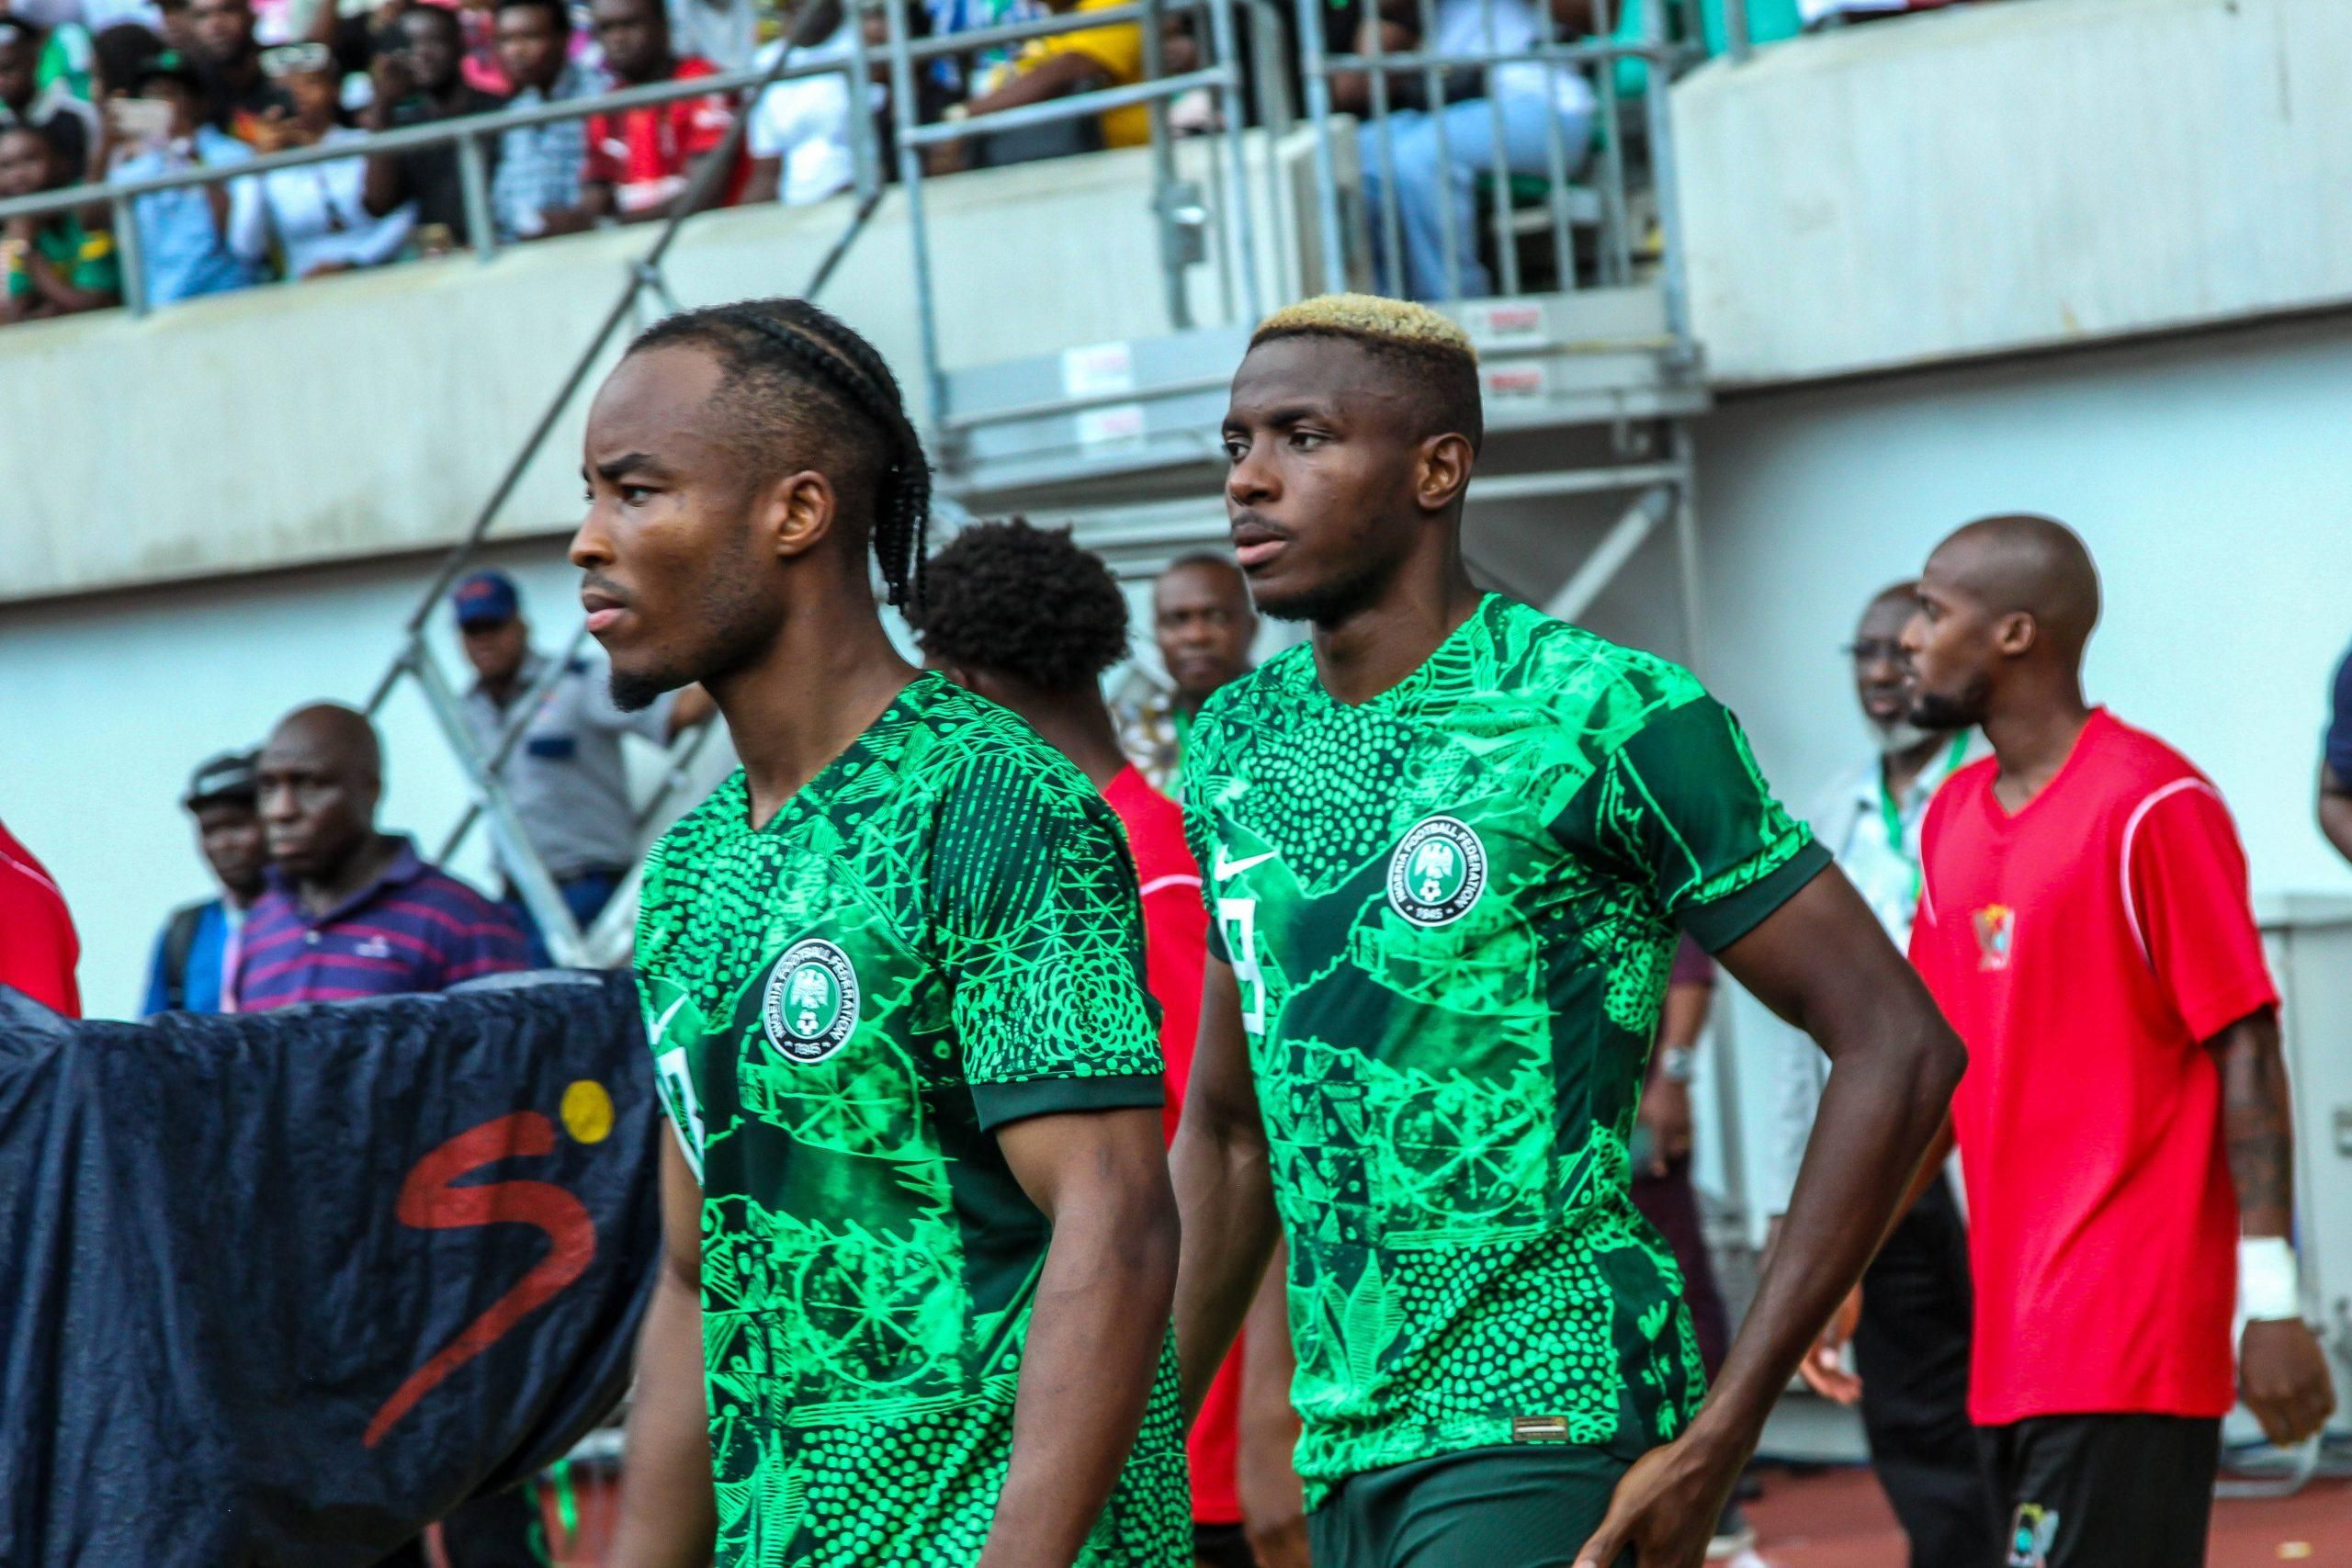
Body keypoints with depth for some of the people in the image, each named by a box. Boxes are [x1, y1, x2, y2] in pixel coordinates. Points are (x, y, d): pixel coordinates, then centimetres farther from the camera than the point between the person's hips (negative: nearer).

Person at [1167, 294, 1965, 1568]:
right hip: (1340, 1453, 7)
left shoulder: (1605, 720, -10)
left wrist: (1720, 1435, -14)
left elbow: (1898, 1047, -10)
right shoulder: (1234, 748, 11)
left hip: (1546, 1431, -7)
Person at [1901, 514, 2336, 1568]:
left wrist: (2272, 1302, -15)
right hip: (2008, 1331, 8)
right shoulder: (1953, 818, 13)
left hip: (2126, 1337, -8)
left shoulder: (2152, 807, -10)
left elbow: (2246, 1054, -11)